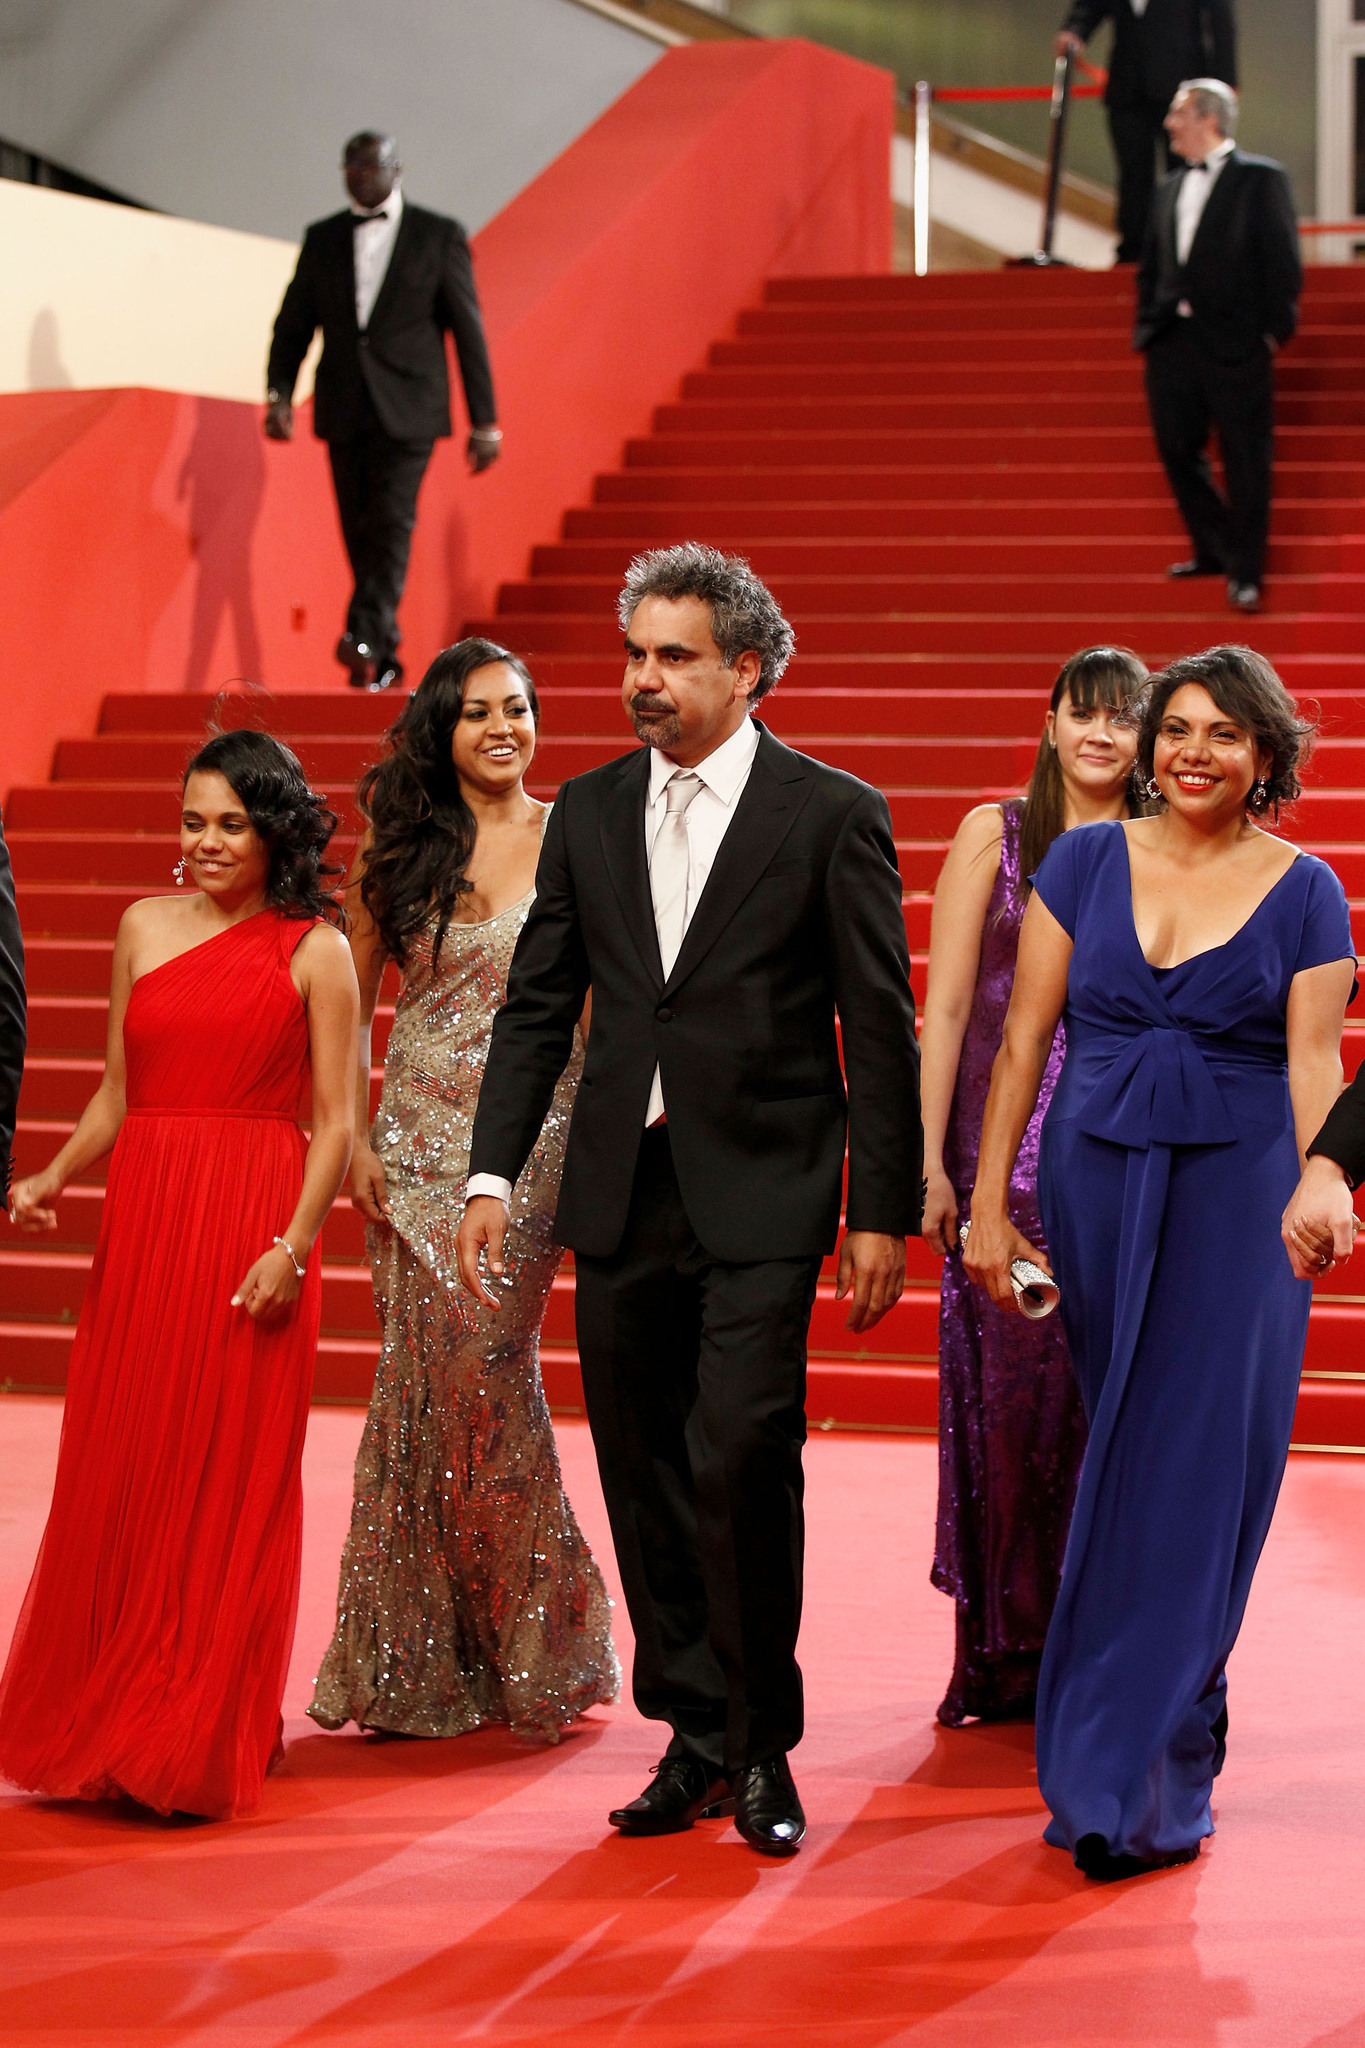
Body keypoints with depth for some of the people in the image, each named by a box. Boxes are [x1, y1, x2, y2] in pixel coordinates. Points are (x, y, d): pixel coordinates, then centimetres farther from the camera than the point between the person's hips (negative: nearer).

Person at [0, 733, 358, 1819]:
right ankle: (102, 1726, 18)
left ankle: (204, 1739, 8)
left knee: (232, 1475, -1)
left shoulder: (314, 950, -1)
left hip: (255, 1231, -4)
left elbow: (336, 1122, -3)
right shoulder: (144, 928, 11)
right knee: (118, 1471, 5)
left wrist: (293, 1245, -13)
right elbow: (116, 1096, 15)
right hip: (142, 1219, 4)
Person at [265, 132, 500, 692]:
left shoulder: (439, 236, 4)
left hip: (407, 410, -4)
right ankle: (383, 661, 12)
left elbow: (467, 330, 3)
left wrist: (484, 421, 0)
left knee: (391, 523, -18)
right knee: (360, 535, 4)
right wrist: (279, 393, -8)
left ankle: (366, 638, -29)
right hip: (344, 412, 4)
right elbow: (293, 324, 10)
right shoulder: (322, 239, 12)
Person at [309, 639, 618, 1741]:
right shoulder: (399, 850, 7)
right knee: (427, 1374, 1)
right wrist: (354, 1138, 3)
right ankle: (422, 1661, 11)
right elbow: (354, 999, 11)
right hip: (418, 1137, 2)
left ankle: (530, 1643, 7)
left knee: (484, 1364, -9)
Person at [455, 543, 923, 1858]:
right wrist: (493, 1173, 2)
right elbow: (536, 1006, 12)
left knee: (741, 1464, -13)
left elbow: (880, 1031, -2)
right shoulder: (586, 813, 10)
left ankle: (764, 1748, 3)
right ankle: (695, 1737, 19)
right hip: (621, 1195, 5)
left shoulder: (832, 816, -2)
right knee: (644, 1478, 7)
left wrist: (883, 1215, -5)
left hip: (759, 1202, -4)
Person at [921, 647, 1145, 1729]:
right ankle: (1003, 1651, 10)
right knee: (1005, 1389, 0)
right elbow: (944, 1004, 1)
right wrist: (928, 1158, -5)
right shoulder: (995, 833, 3)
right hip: (1005, 1147, -1)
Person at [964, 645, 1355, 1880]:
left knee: (1191, 1476, -5)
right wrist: (989, 1202, 1)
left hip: (1235, 1199, -2)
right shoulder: (1085, 862, 5)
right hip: (1095, 1189, 2)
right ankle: (1172, 1734, 22)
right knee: (1116, 1468, 7)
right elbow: (1024, 1037, 5)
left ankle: (1136, 1785, -1)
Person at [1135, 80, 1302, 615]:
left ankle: (1245, 572, 5)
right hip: (1173, 342, 6)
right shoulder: (1170, 188, 15)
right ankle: (1215, 551, 25)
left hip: (1236, 344, -6)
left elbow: (1283, 261, -6)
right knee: (1178, 450, 9)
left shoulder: (1261, 179, -3)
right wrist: (1147, 324, 10)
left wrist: (1273, 330, -10)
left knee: (1245, 461, -1)